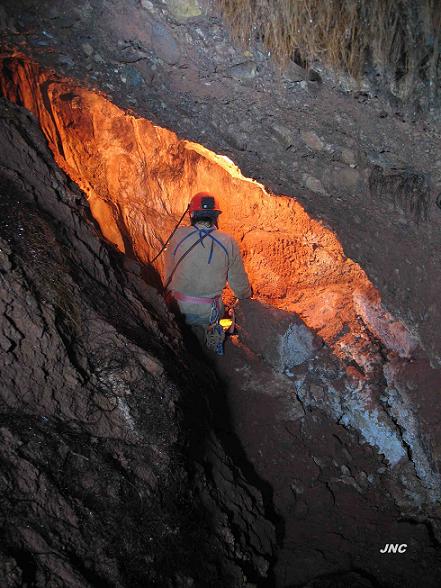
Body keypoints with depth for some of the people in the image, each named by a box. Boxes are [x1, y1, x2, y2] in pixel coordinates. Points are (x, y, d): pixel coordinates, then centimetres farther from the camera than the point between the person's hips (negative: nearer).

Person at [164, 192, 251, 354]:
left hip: (180, 307, 0)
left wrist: (169, 293, 24)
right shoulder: (228, 242, -8)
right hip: (209, 311, 0)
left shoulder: (179, 236, -8)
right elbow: (238, 280, 4)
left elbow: (168, 273, 4)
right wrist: (246, 296, 26)